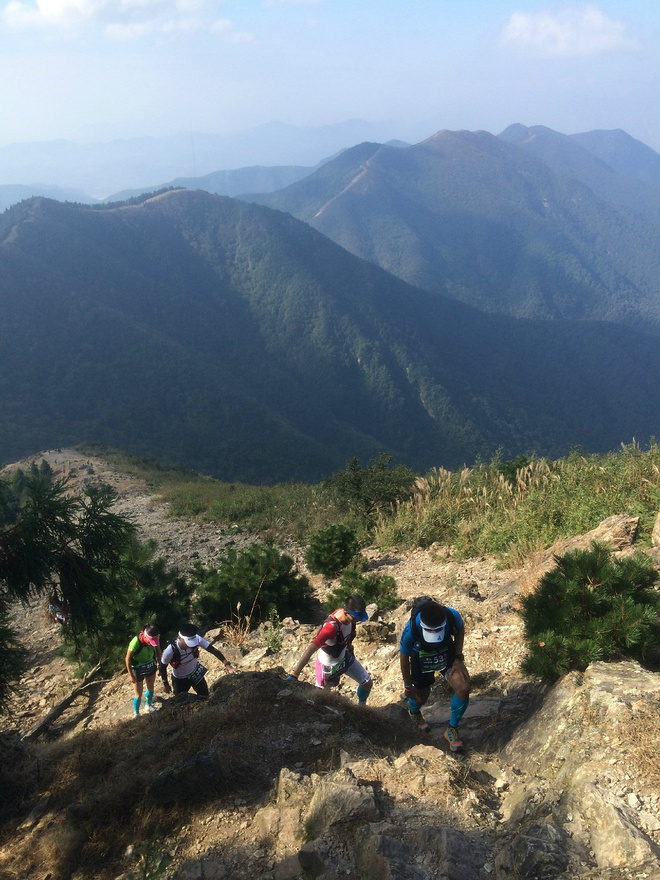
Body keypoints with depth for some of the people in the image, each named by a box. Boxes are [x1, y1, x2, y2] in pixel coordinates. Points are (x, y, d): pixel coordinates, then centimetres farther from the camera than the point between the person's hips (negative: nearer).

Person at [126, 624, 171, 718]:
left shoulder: (155, 638, -23)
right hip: (138, 669, -4)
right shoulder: (135, 643, -37)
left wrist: (159, 662, 5)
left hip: (151, 666, 4)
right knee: (138, 694, 8)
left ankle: (148, 706, 50)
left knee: (150, 688, 23)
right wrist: (131, 675, -14)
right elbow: (128, 659, -21)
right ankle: (136, 714, 34)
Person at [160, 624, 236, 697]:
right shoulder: (170, 651, -36)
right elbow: (163, 667, -17)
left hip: (196, 673, 3)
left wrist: (227, 664, -39)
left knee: (205, 697, 11)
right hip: (180, 679, -2)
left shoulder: (197, 639, -32)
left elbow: (213, 650, -28)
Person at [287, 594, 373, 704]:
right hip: (329, 665, -6)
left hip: (345, 656, 7)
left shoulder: (348, 615, -20)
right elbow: (310, 650, -48)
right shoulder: (331, 627, -43)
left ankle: (361, 706, 41)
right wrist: (293, 676, -53)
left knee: (368, 683, 13)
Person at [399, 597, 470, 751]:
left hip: (447, 652, 1)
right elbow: (404, 657, -18)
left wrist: (458, 658, -13)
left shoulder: (452, 616, -34)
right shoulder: (411, 630, -38)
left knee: (463, 688, -18)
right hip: (421, 657, -1)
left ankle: (452, 730, 7)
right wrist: (408, 686, -6)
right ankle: (414, 712, 55)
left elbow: (460, 629, -7)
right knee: (421, 697, 14)